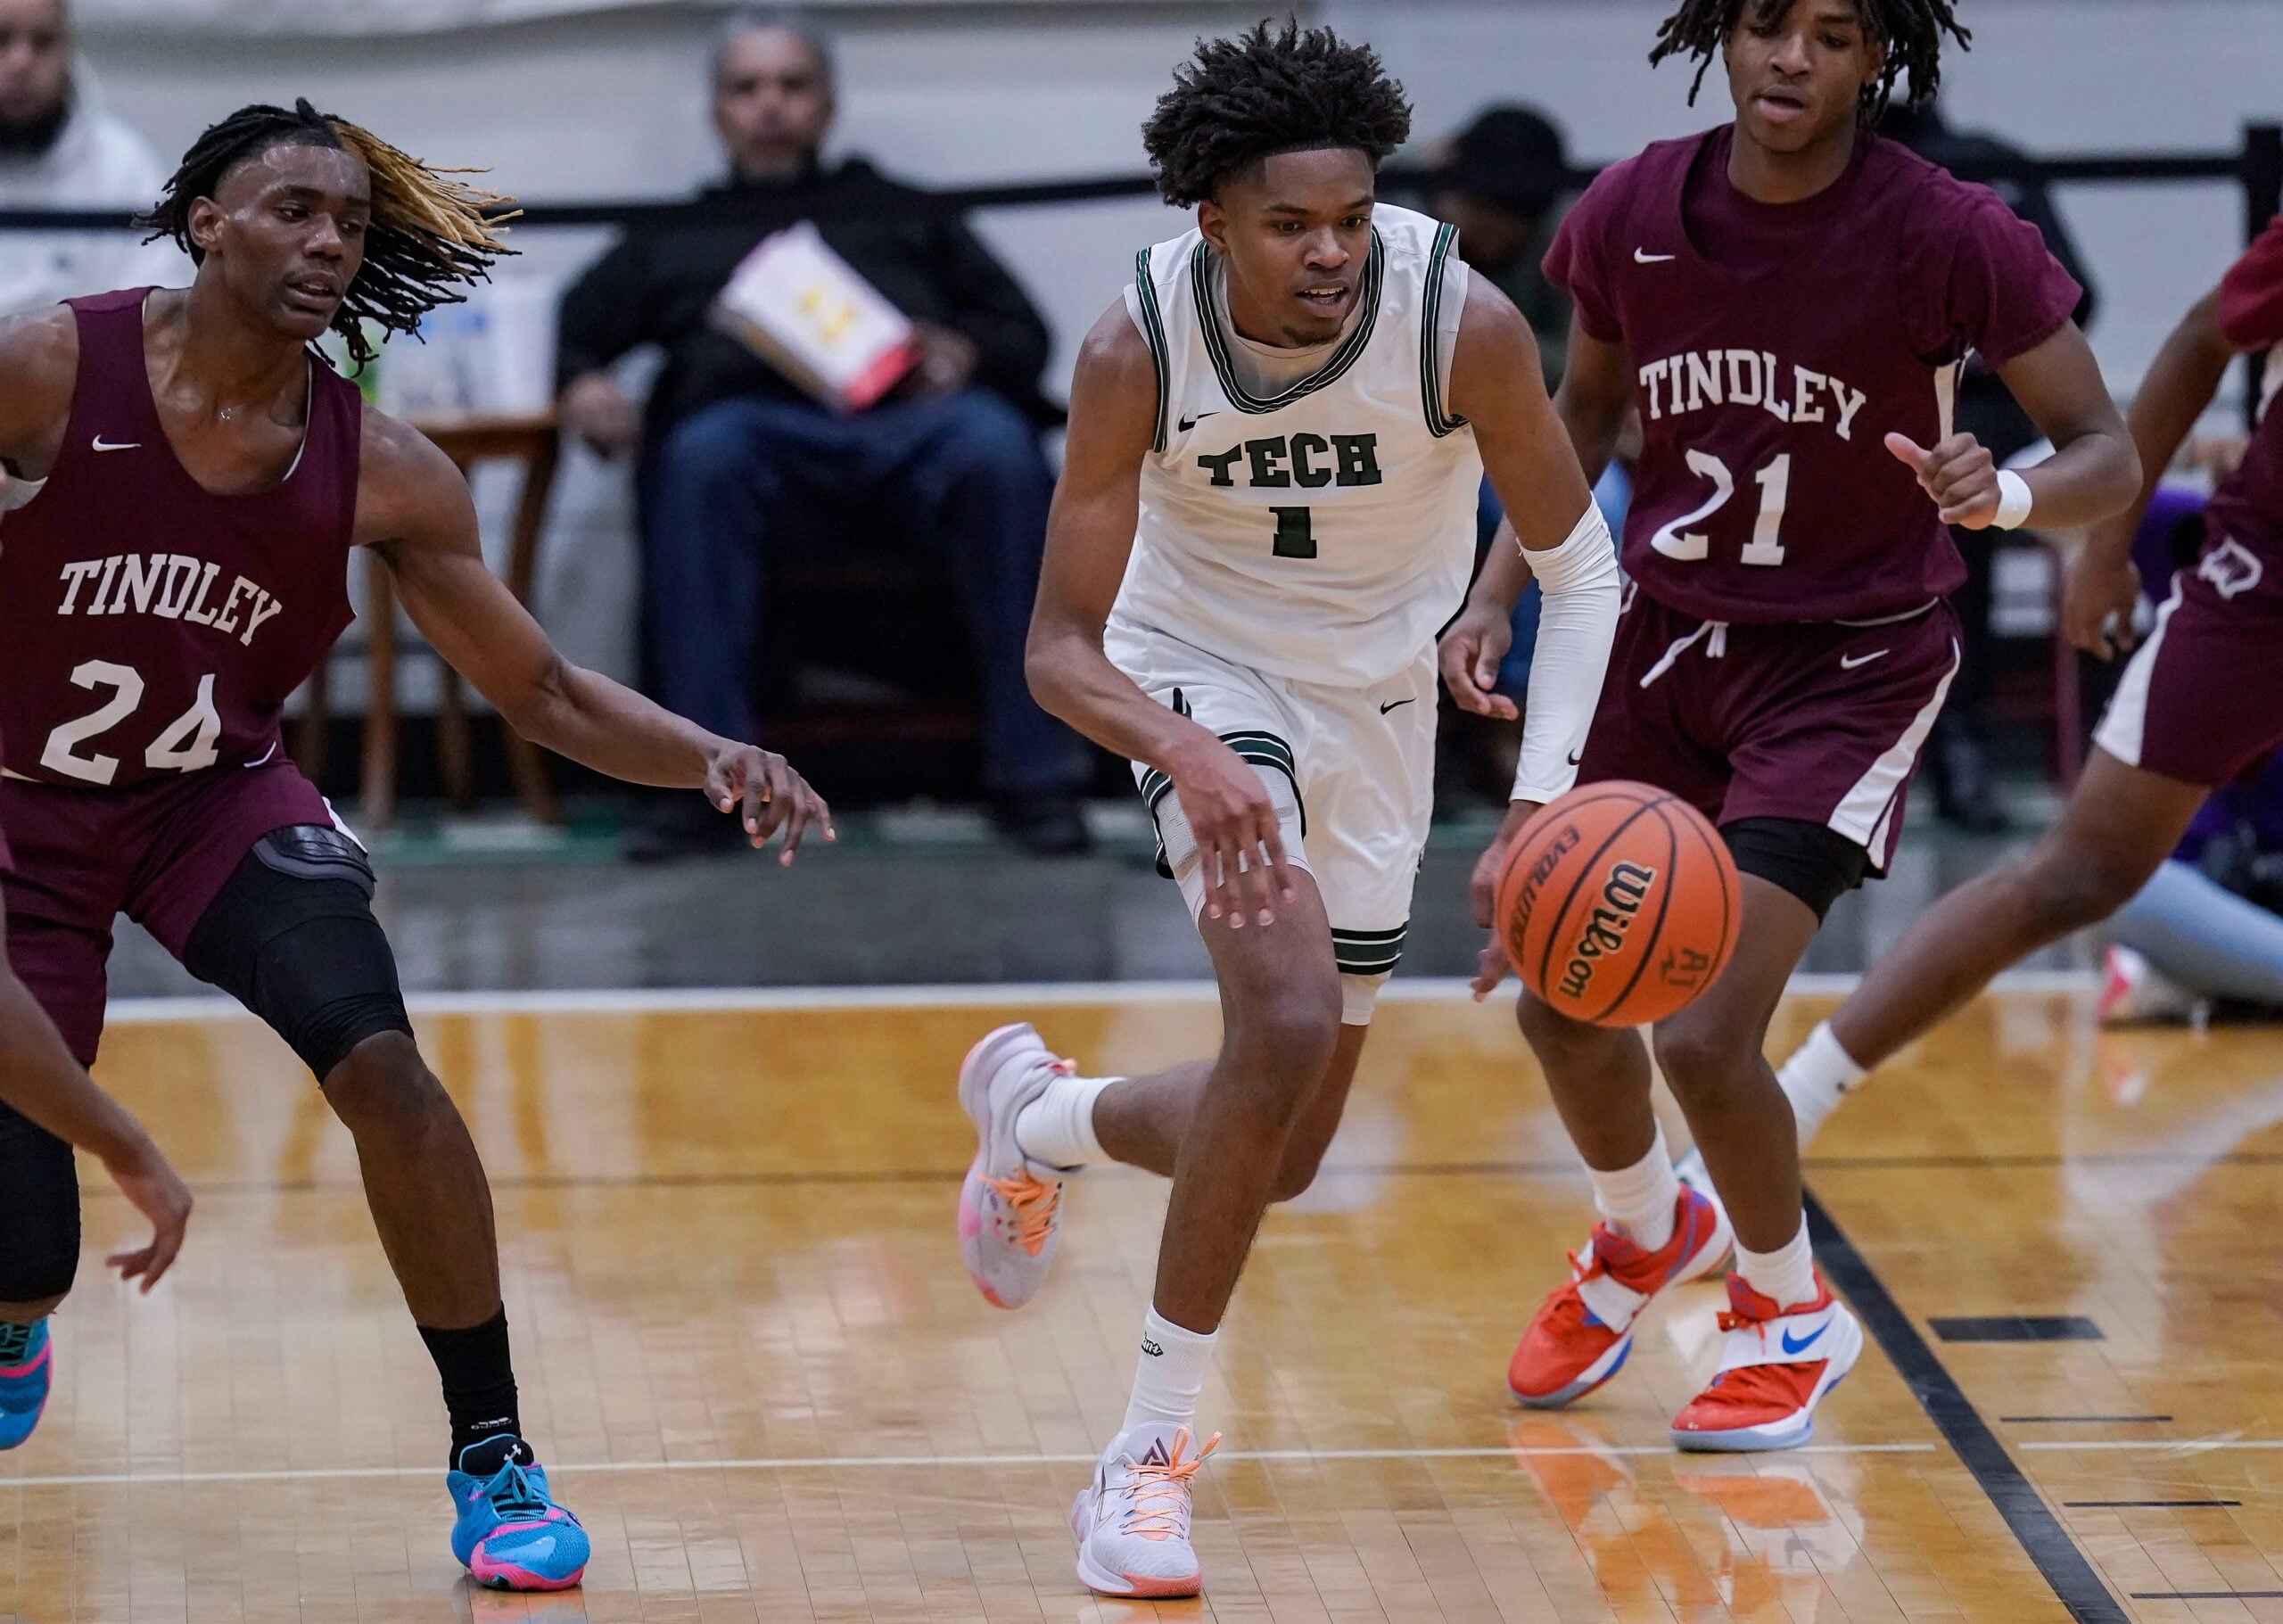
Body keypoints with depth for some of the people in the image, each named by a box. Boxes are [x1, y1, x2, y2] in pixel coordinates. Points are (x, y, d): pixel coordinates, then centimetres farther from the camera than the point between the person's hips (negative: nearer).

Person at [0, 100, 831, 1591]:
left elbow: (545, 695, -5)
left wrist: (714, 759, -22)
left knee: (375, 1057, -28)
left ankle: (494, 1462, -13)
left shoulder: (379, 471, -11)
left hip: (221, 798, 2)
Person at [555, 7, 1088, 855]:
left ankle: (1033, 776, -36)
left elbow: (1024, 333, 24)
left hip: (912, 412, 0)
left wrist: (967, 355, -1)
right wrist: (583, 387, -3)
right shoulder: (672, 244, 36)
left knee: (999, 450, -36)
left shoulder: (904, 216, 35)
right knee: (701, 459, -38)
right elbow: (570, 331, 22)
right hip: (759, 419, 0)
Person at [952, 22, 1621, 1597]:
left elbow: (1578, 564, -13)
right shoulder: (1139, 350, -27)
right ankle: (1154, 1448, -13)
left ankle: (1038, 1113, 41)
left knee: (1284, 1155, 8)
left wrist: (1545, 790, -27)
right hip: (1203, 673, -3)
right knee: (1289, 1021, -27)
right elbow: (1061, 645, -22)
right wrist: (1189, 759, -42)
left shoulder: (1464, 326, -27)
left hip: (1377, 697, 3)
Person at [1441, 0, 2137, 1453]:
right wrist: (1499, 592, -1)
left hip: (1851, 665, -5)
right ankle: (1647, 1238, 44)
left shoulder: (1949, 237, -21)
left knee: (1706, 1035, -15)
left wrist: (2007, 496, -37)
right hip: (1667, 629, 5)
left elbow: (2109, 454, -15)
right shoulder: (1632, 217, -9)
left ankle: (1794, 1316, 15)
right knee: (1558, 1000, 10)